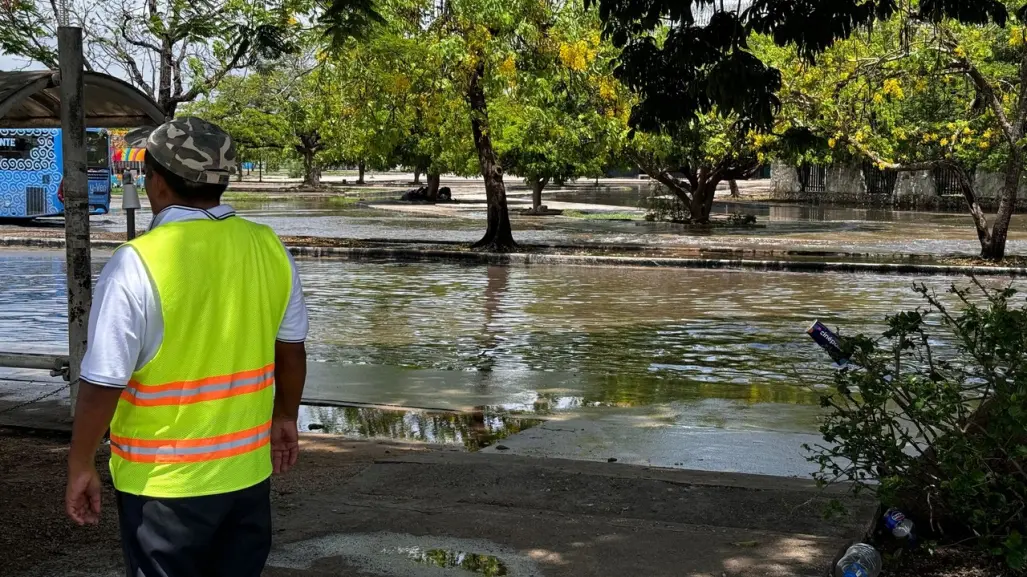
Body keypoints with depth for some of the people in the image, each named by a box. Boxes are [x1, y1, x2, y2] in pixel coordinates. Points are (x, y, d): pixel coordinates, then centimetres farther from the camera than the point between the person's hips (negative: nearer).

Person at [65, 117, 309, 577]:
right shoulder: (269, 248, -2)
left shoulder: (137, 264, -18)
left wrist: (80, 466, -3)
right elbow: (292, 350, 10)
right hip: (247, 470, 5)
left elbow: (104, 383, -16)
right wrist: (285, 418, 25)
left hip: (163, 484, -4)